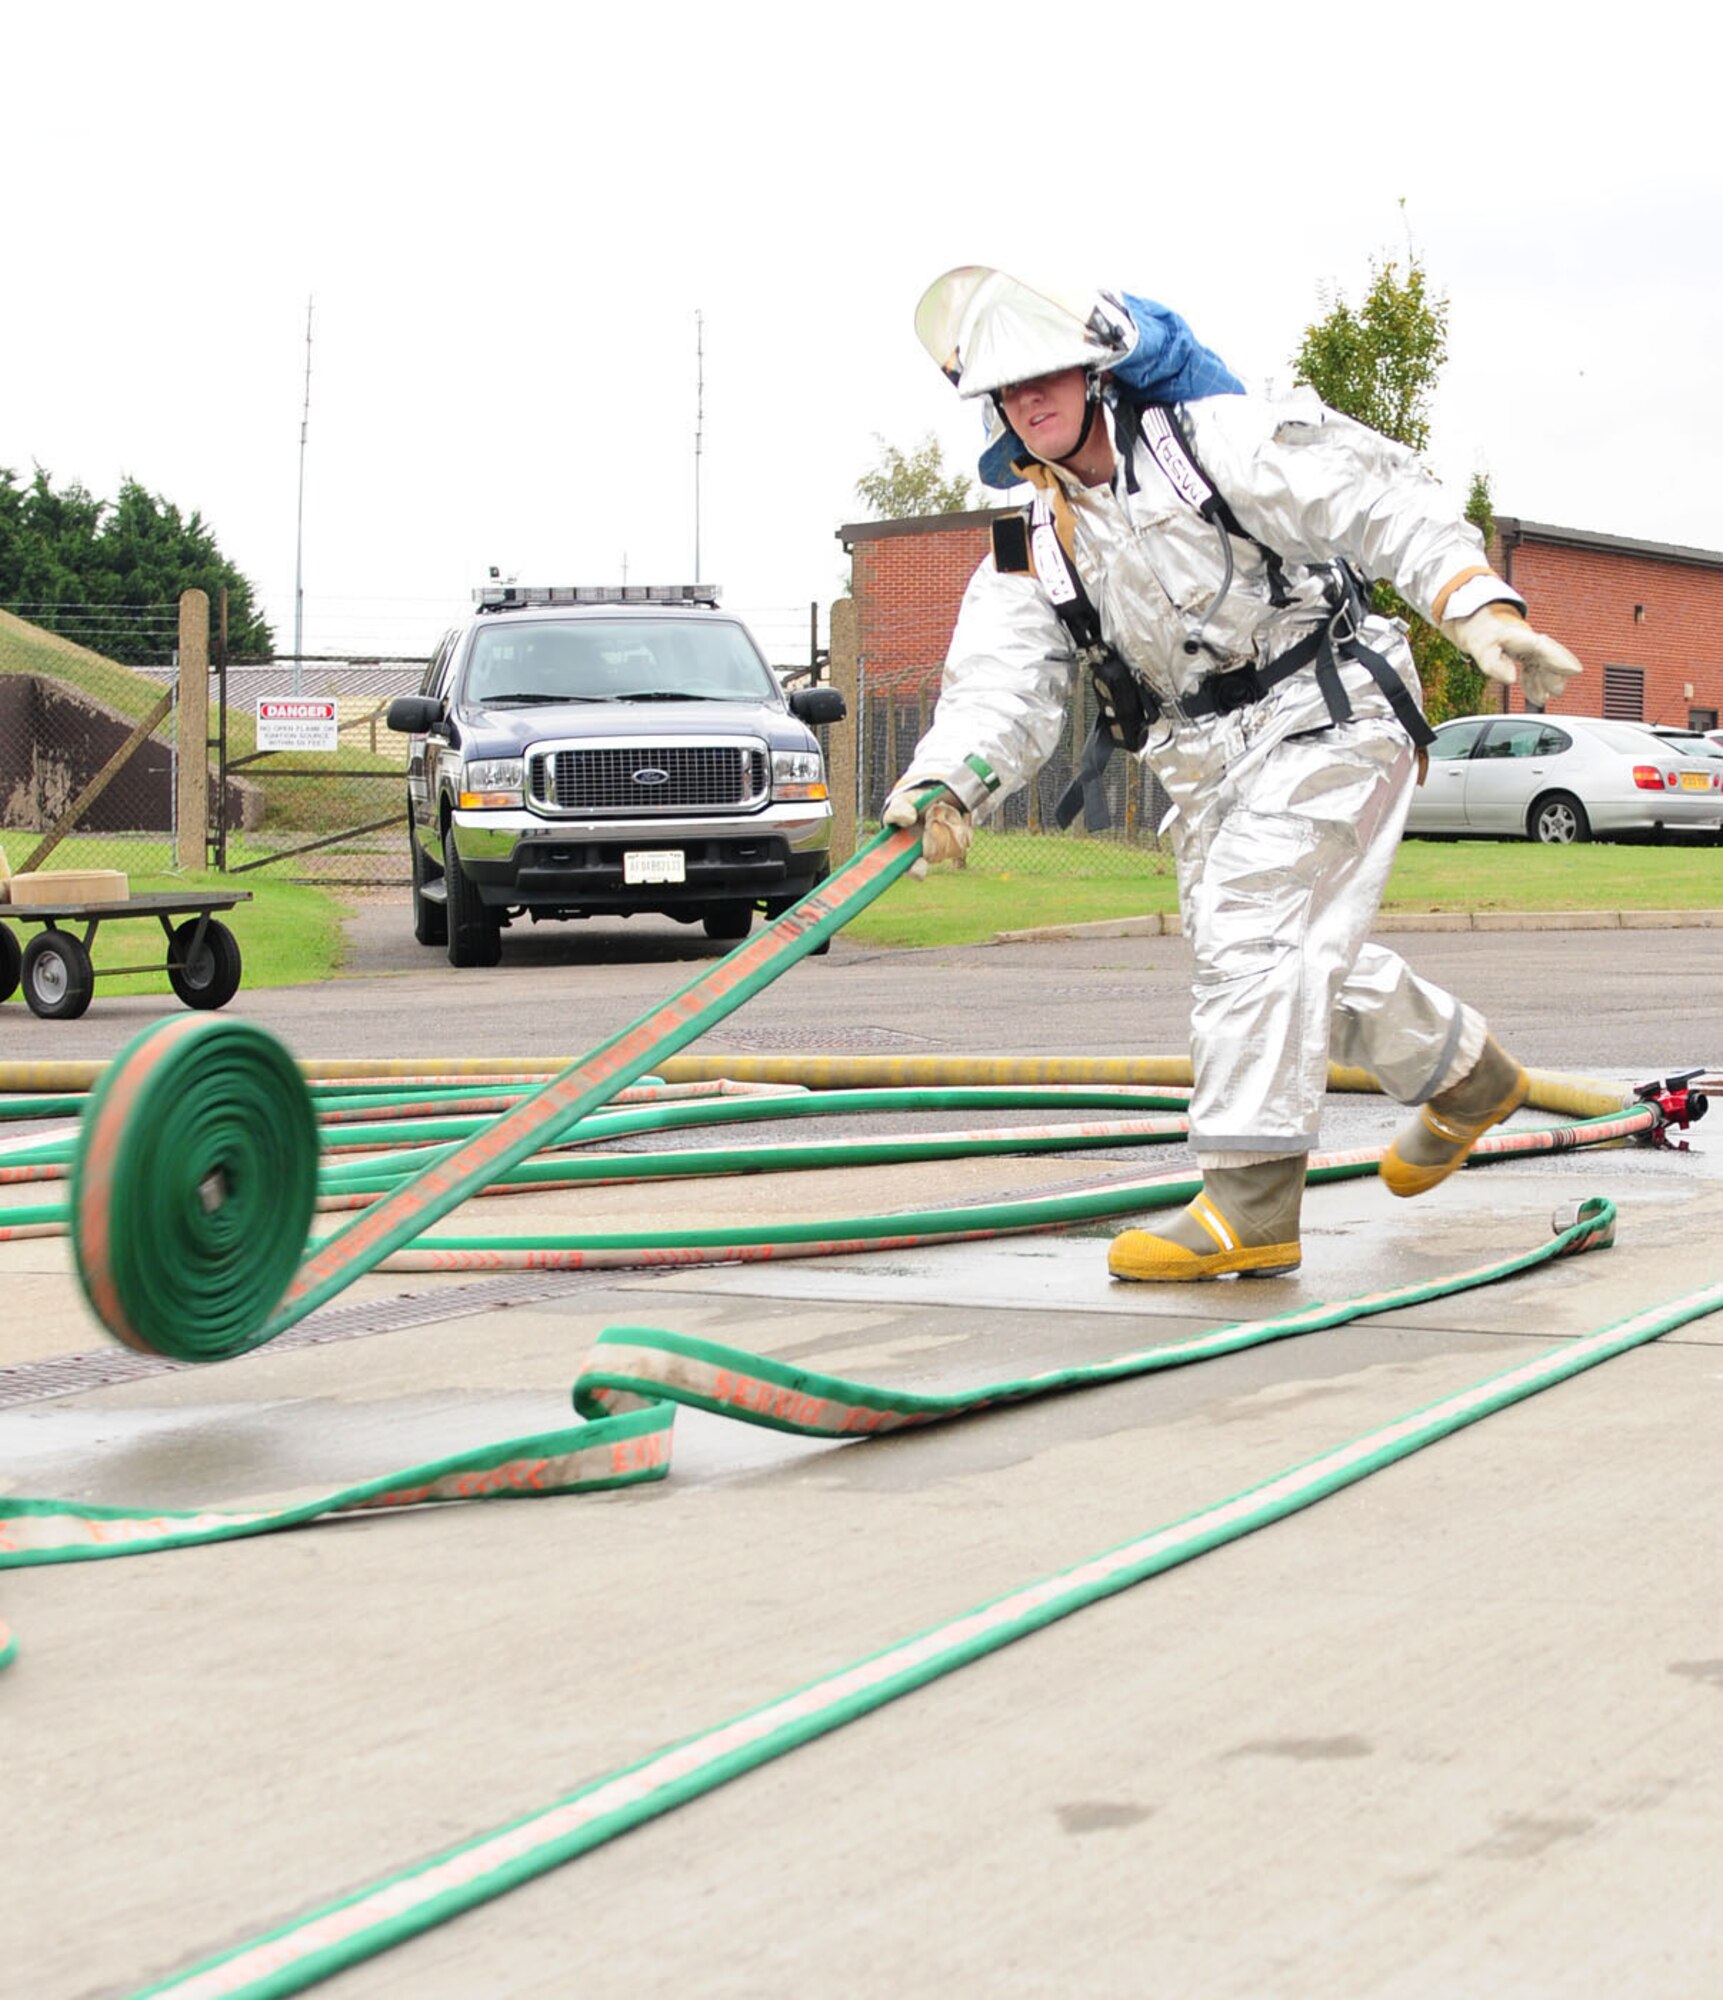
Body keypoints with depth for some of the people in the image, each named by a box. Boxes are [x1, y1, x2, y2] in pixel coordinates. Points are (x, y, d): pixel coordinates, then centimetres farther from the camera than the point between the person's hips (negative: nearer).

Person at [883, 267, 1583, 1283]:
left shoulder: (1216, 439, -8)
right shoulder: (1035, 551, 9)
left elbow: (1383, 502, -12)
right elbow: (1000, 681, -5)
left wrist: (1480, 606, -25)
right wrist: (945, 782, -26)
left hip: (1322, 715, -7)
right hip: (1210, 764, 7)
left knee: (1251, 934, -17)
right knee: (1303, 953, 12)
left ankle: (1251, 1201, -19)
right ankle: (1466, 1076, 37)